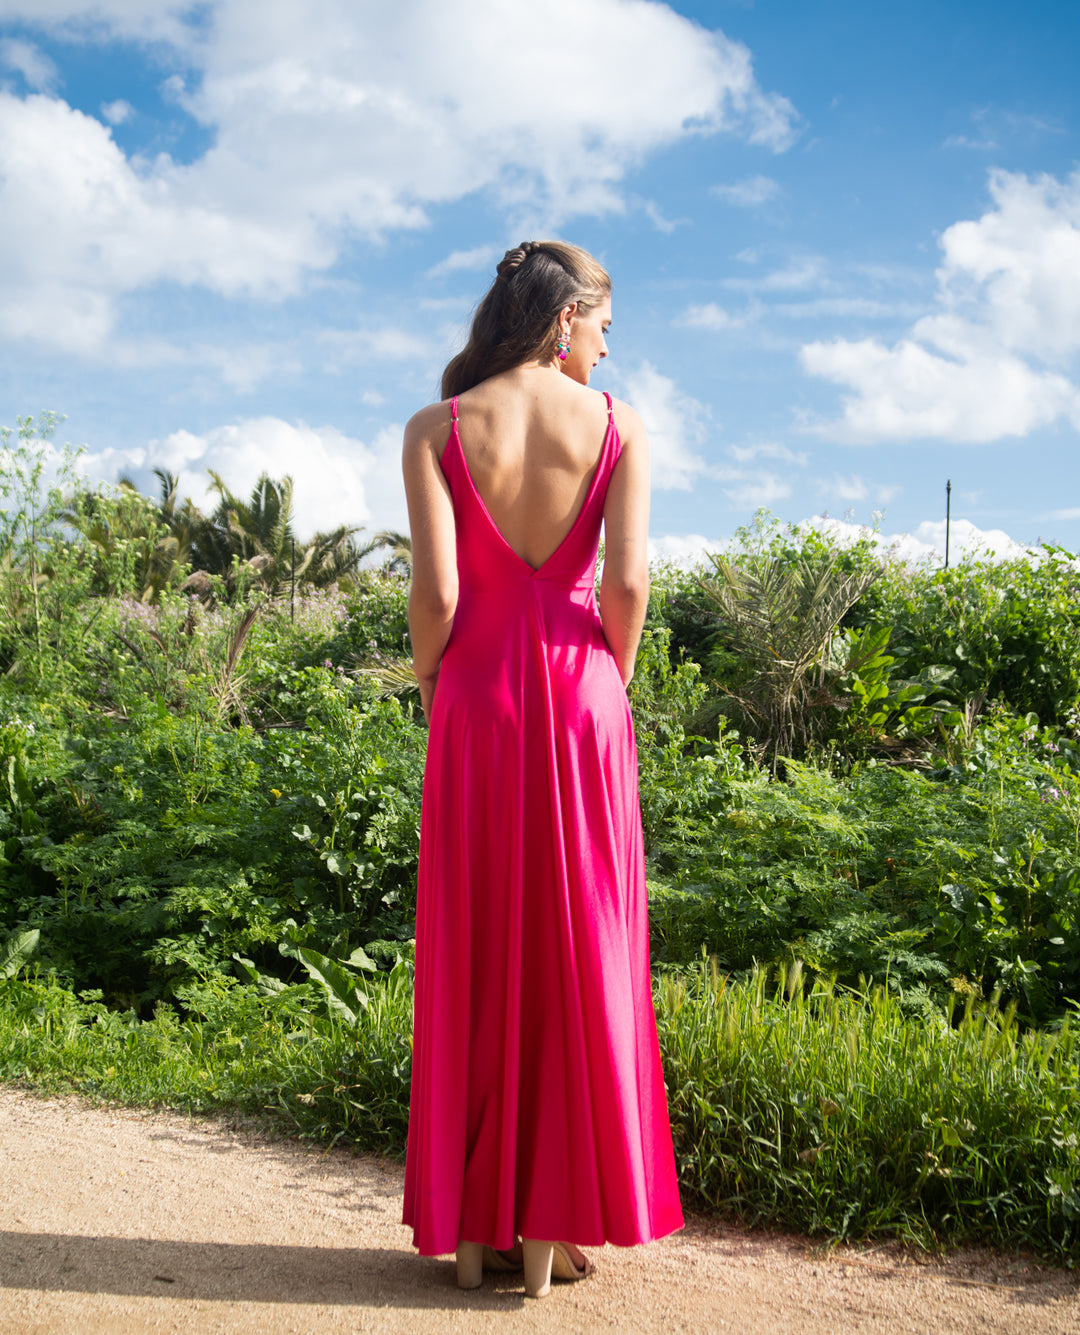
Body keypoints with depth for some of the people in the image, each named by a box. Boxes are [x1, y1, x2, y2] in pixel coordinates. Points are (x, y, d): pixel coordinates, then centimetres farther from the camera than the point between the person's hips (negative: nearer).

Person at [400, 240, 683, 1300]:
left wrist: (431, 685, 7)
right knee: (578, 955, 8)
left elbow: (435, 589, -9)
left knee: (475, 957, 9)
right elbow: (627, 581, -9)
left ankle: (473, 1223, 15)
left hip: (476, 699, 0)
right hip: (581, 700, 0)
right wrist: (610, 682, 6)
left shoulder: (437, 429, -1)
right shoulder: (617, 425, -1)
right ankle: (557, 1225, 15)